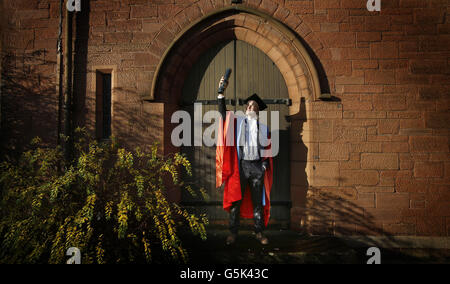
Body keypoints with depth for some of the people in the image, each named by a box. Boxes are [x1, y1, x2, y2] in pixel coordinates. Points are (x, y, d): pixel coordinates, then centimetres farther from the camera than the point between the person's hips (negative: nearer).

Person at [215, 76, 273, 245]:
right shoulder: (237, 122, 11)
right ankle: (233, 233, 10)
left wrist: (265, 166, -2)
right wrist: (221, 92, -7)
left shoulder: (263, 128, 13)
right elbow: (223, 112, 1)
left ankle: (259, 232, 16)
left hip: (257, 166, 1)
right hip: (240, 166, -1)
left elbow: (267, 150, 12)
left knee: (258, 201, 6)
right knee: (236, 200, 1)